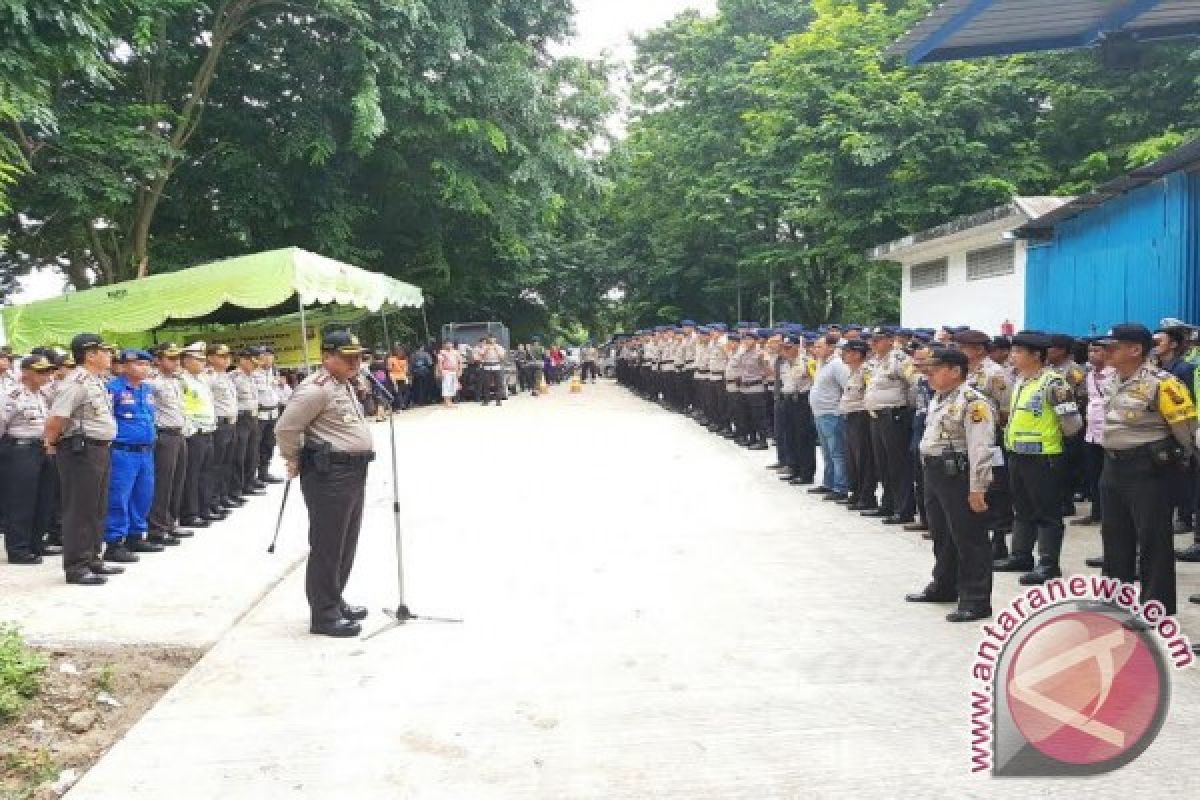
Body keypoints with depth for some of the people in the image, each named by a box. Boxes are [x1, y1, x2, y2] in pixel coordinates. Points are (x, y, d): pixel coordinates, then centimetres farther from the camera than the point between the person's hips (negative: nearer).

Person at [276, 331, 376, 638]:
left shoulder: (344, 385, 17)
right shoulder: (316, 389, -15)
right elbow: (286, 428, -18)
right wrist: (294, 463, -4)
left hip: (354, 474, 10)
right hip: (328, 476, -10)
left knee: (346, 544, 17)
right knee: (327, 547, -3)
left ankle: (335, 601, 30)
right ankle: (324, 615, 4)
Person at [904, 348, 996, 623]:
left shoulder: (972, 402, -16)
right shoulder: (939, 399, 14)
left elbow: (981, 448, -20)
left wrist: (977, 488, -22)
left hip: (960, 476, -10)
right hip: (935, 473, 10)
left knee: (969, 539, -2)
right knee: (941, 535, 20)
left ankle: (976, 600, 4)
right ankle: (944, 587, 35)